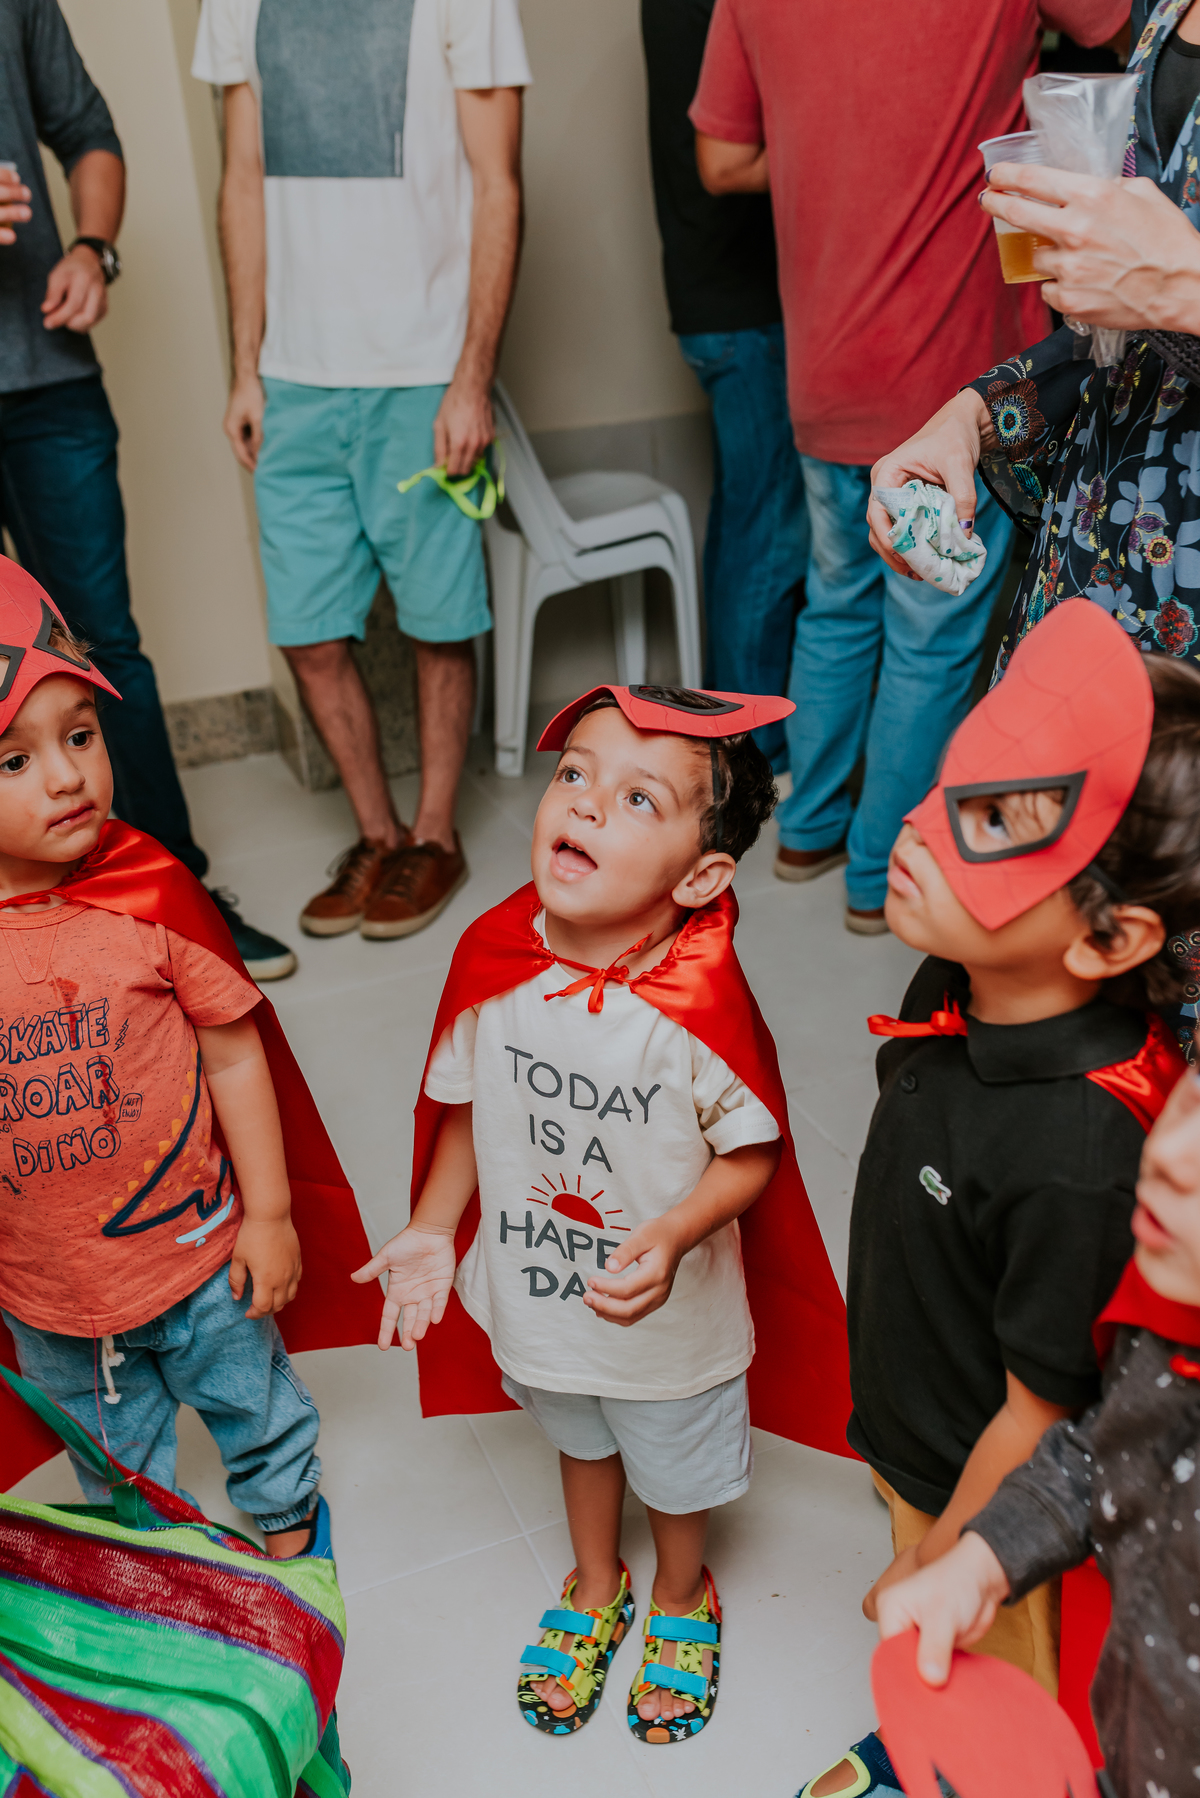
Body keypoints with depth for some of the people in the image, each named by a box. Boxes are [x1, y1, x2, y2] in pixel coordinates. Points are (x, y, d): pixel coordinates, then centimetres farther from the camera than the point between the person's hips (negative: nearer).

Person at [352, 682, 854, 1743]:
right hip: (535, 1295, 4)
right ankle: (596, 1585, 63)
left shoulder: (703, 1003, -31)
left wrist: (672, 1237, -34)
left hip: (671, 1317, -3)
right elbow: (471, 1108, -3)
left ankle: (683, 1596, 59)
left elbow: (751, 1154, -19)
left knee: (679, 1467, 27)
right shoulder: (492, 957, -18)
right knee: (580, 1442, 33)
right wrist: (433, 1230, -8)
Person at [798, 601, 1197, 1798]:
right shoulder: (959, 987, -17)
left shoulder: (1082, 1157, -40)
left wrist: (932, 1569, -9)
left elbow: (1037, 1414, -25)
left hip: (988, 1493, -7)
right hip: (904, 1426, 7)